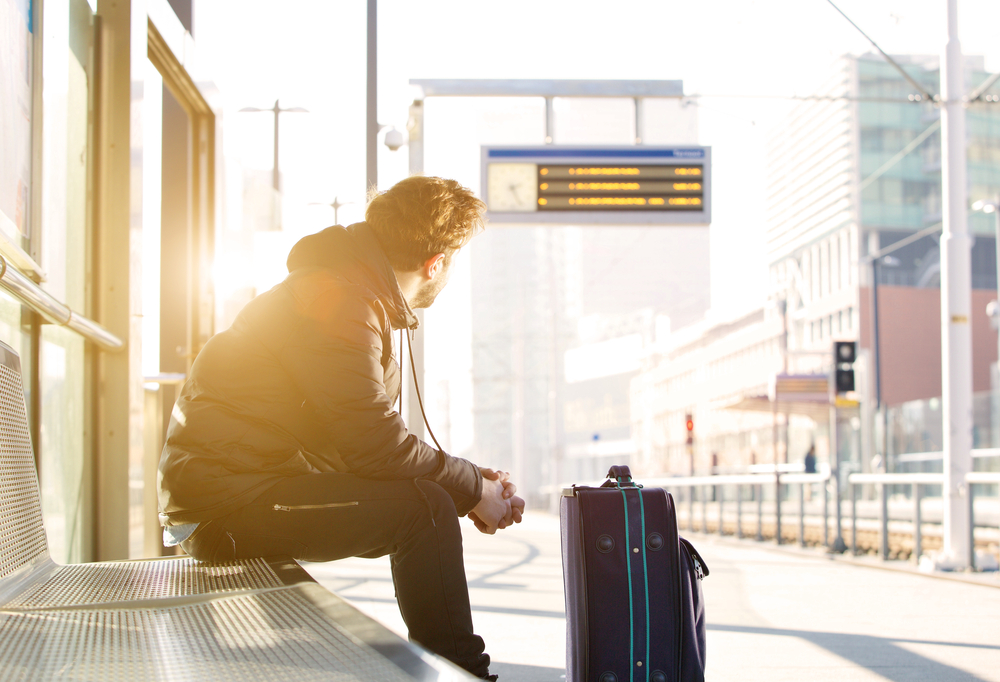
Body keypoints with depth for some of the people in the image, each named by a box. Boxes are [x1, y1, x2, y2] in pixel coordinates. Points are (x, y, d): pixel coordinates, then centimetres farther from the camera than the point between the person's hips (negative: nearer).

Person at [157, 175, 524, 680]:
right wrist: (473, 489, -9)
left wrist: (472, 483, 5)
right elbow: (374, 446, -22)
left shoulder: (358, 291, 15)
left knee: (431, 499, 9)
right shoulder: (341, 302, -18)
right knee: (423, 509, -16)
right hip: (226, 501, -10)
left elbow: (369, 441, 15)